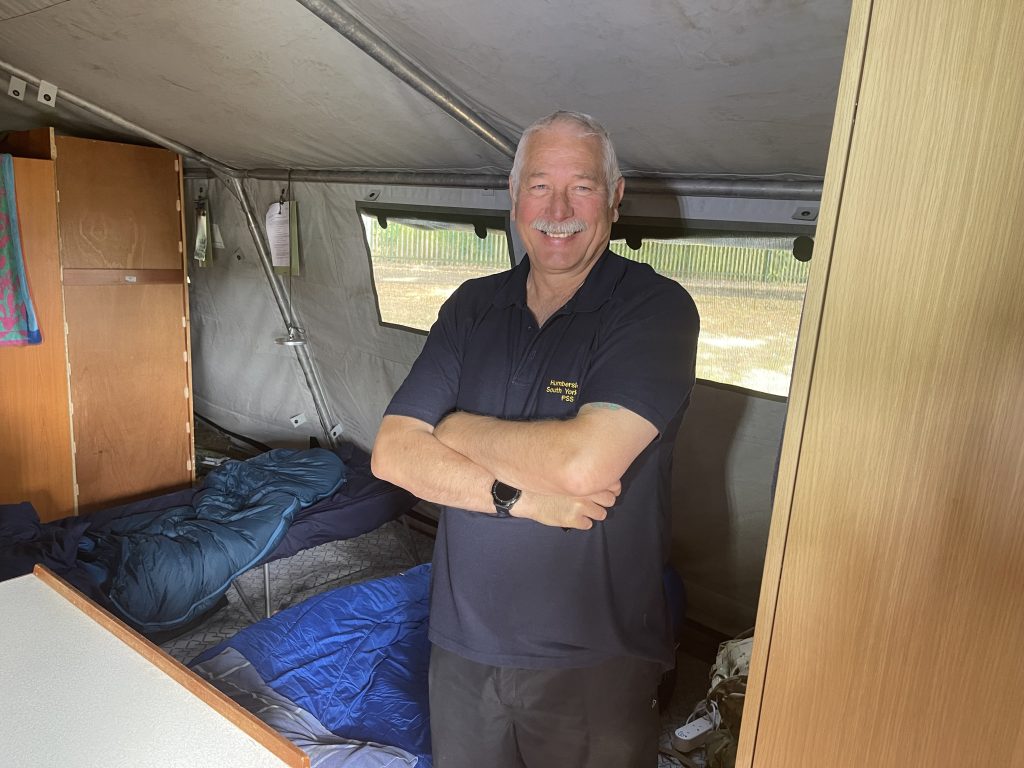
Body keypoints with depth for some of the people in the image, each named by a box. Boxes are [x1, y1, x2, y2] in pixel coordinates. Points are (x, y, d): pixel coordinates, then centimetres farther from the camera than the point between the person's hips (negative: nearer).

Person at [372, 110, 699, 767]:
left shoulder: (656, 308, -14)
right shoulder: (473, 307, 2)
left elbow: (583, 462, -28)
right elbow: (392, 453, -6)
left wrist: (456, 428, -12)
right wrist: (519, 496, -20)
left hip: (595, 663, -4)